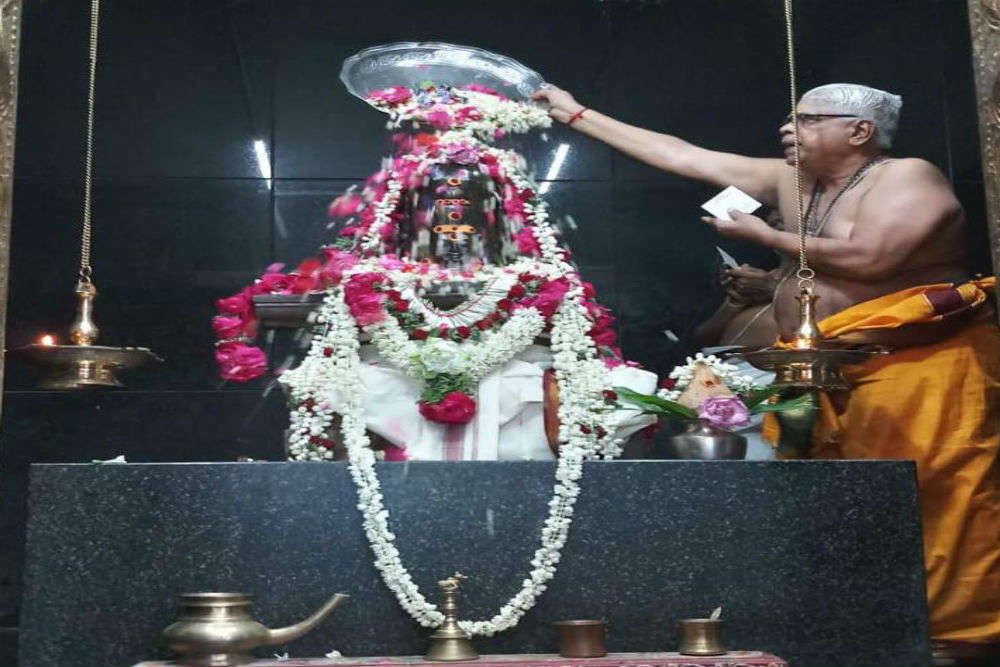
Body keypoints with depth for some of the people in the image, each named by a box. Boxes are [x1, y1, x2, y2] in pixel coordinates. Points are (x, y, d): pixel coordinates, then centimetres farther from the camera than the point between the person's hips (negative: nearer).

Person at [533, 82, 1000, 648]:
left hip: (917, 366, -7)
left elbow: (868, 258, -24)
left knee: (936, 505, -8)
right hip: (827, 372, 8)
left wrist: (764, 235, -12)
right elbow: (682, 156, 12)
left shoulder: (907, 176, -8)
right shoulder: (793, 180, 11)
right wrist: (578, 115, 12)